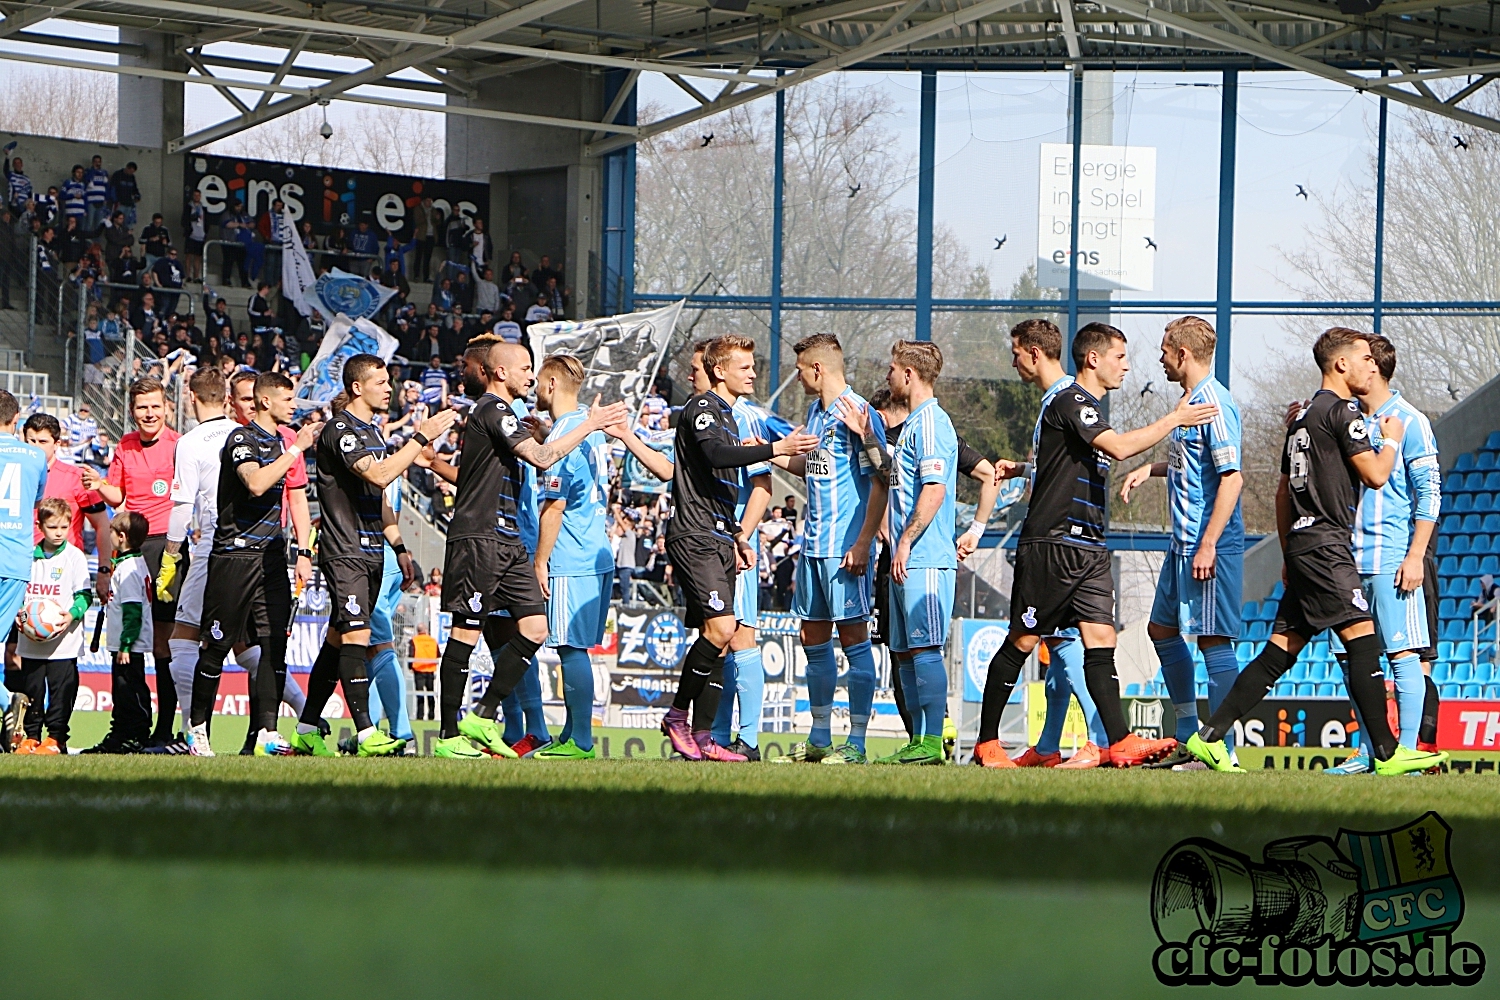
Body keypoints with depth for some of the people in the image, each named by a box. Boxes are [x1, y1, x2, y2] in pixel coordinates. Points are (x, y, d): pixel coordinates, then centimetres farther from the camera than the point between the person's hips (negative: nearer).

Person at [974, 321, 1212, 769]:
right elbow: (1119, 447, -26)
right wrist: (1174, 419, -20)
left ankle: (1120, 741, -14)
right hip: (1053, 542, -9)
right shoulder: (1069, 401, -12)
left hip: (1087, 546, 9)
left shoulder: (1085, 403, 20)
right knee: (1023, 640, -1)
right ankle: (986, 742, 8)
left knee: (1100, 639, -4)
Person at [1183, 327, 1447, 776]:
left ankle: (1209, 736, 5)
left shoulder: (1304, 416, 21)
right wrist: (1391, 440, 8)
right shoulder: (1342, 411, -7)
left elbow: (1284, 491, 25)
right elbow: (1374, 475, -12)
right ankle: (1386, 753, -15)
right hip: (1327, 543, -9)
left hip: (1301, 544, 9)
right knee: (1363, 639, -11)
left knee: (1279, 651, 8)